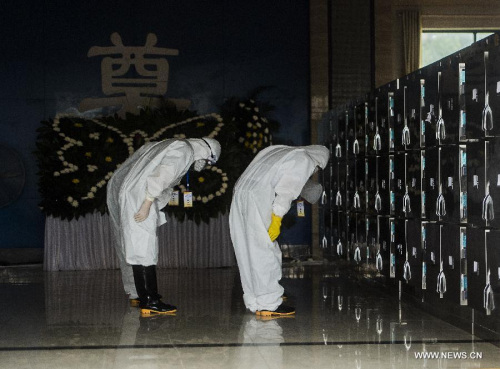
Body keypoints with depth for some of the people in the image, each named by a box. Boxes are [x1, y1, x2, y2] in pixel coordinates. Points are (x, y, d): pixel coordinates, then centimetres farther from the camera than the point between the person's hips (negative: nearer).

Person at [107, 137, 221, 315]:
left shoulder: (172, 145, 23)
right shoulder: (184, 150, -7)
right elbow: (161, 175, -19)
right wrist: (147, 205, -20)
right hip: (135, 194, -10)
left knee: (131, 246, 16)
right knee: (143, 247, -10)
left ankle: (136, 295, 27)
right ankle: (149, 301, -11)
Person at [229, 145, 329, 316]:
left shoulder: (277, 150, 29)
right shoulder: (304, 160, 4)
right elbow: (287, 189, -9)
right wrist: (277, 219, -13)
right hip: (259, 197, -8)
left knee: (249, 252, 10)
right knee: (265, 252, -4)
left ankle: (254, 303, 16)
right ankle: (269, 304, -2)